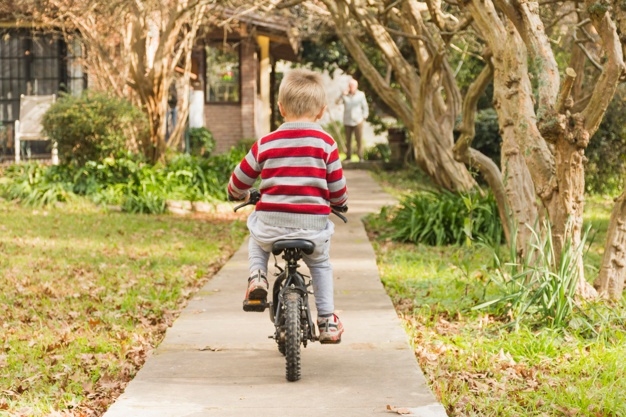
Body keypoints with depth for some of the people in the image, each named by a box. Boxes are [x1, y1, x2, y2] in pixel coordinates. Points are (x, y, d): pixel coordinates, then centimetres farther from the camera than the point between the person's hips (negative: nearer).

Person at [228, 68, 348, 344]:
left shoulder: (266, 144, 2)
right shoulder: (325, 143, -1)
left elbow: (238, 181, 12)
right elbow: (337, 189, 4)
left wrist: (237, 195, 36)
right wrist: (340, 204, 28)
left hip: (271, 225, 0)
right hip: (313, 227, 0)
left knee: (256, 237, 35)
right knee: (320, 264, 29)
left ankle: (257, 277, 12)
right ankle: (327, 321, 23)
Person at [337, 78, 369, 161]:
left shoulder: (361, 94, 1)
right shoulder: (345, 94, 4)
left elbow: (365, 107, 6)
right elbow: (338, 102, -9)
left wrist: (364, 117, -2)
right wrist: (343, 94, -18)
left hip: (358, 121, -2)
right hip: (347, 122, 2)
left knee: (359, 140, -6)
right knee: (348, 140, 5)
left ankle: (360, 157, -1)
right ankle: (348, 156, 13)